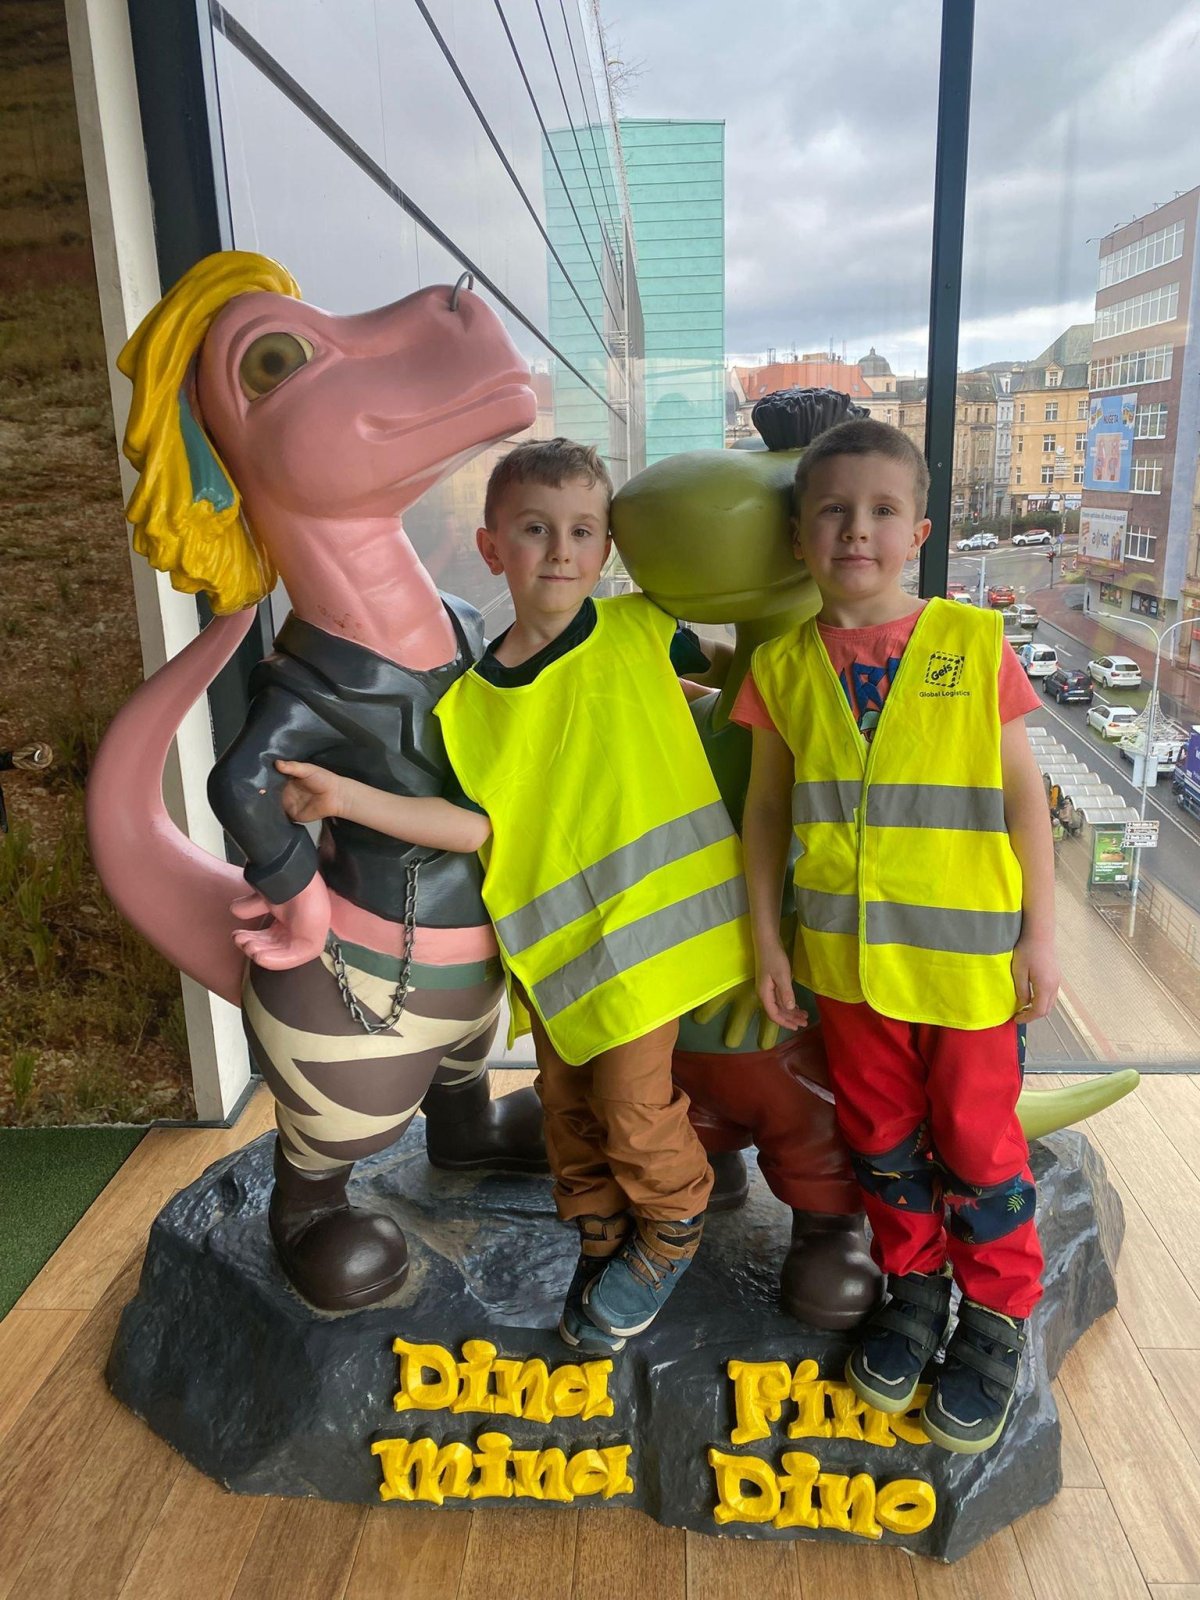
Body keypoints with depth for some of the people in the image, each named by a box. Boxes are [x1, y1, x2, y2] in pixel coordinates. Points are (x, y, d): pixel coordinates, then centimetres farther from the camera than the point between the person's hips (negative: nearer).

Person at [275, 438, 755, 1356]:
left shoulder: (638, 632, -3)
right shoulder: (470, 698, -1)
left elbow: (735, 668, 15)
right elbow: (476, 824, -9)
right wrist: (349, 797, -15)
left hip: (648, 912, -3)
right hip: (550, 939, 3)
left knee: (632, 1097, 2)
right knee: (566, 1098, 17)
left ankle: (673, 1229, 35)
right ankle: (603, 1244, 44)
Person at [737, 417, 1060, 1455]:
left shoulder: (975, 645, -9)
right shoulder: (783, 666, -4)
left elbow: (1023, 793, -3)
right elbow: (767, 808, 3)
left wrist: (1039, 933, -3)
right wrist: (767, 939, 3)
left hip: (969, 953, -2)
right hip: (848, 953, 3)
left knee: (976, 1140, 12)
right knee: (881, 1136, 18)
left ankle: (996, 1320, 35)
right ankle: (913, 1287, 42)